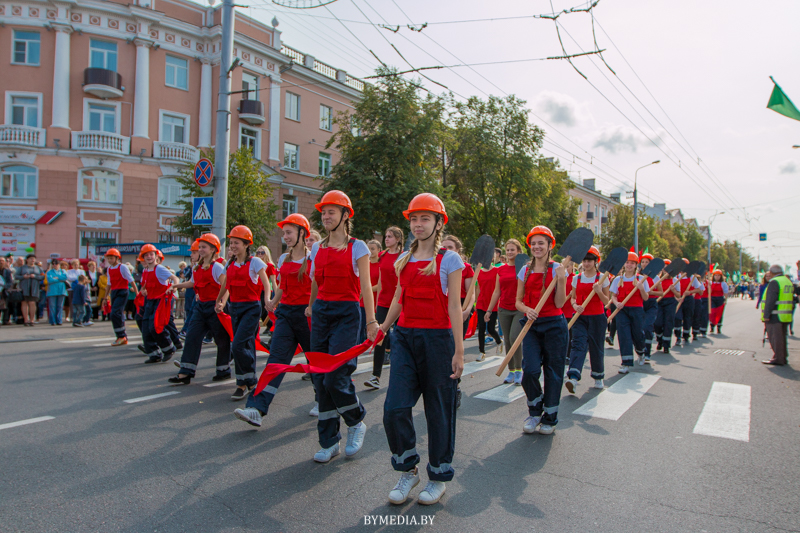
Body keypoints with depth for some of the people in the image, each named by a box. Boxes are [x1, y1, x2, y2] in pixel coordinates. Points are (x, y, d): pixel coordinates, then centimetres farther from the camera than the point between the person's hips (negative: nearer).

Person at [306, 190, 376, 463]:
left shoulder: (357, 247, -2)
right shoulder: (317, 248, 12)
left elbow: (365, 286, -6)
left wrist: (371, 321, -10)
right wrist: (311, 308, 30)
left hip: (347, 313, -5)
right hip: (321, 312, 5)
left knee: (335, 377, -12)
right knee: (320, 379, 4)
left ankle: (357, 423, 16)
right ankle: (329, 442, 15)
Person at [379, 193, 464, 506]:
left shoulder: (449, 260, -4)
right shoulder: (404, 259, 11)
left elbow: (454, 307, -7)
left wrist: (458, 351, -9)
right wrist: (383, 327, 19)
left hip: (437, 338, -4)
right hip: (405, 336, 4)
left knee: (438, 409, 6)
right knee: (395, 407, -4)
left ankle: (439, 476, 25)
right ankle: (408, 471, 17)